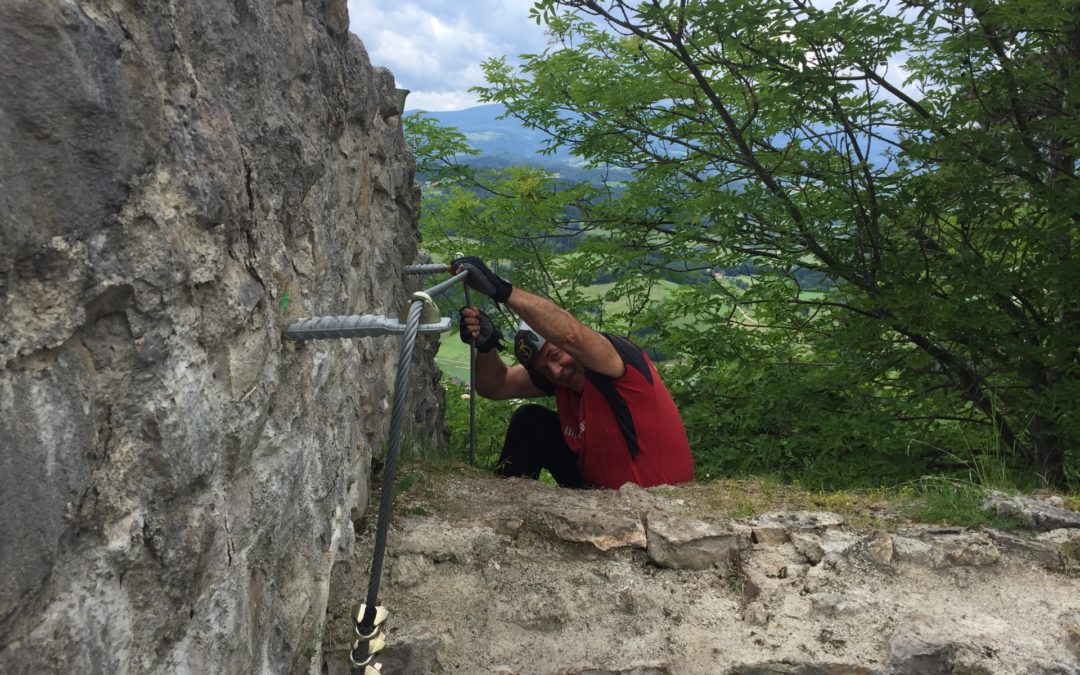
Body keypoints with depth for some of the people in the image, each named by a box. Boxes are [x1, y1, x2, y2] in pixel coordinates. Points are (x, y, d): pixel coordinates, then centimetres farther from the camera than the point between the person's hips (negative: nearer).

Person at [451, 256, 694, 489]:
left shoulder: (620, 357, -23)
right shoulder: (558, 373, -2)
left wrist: (501, 289, -46)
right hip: (596, 487, 8)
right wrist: (485, 345, -22)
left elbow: (571, 335, -44)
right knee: (530, 421, 2)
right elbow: (495, 386, -1)